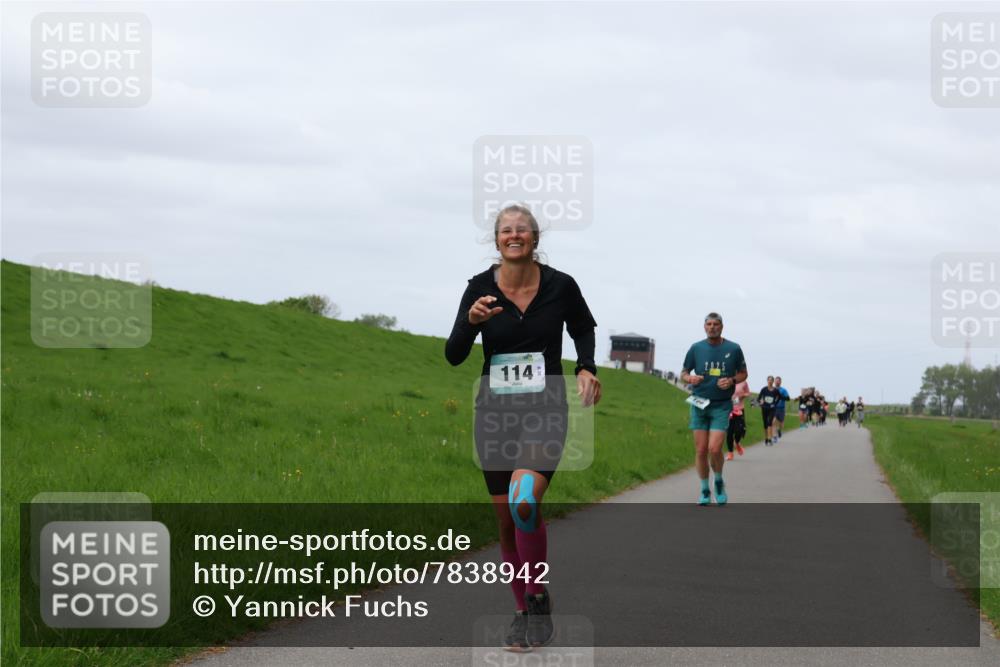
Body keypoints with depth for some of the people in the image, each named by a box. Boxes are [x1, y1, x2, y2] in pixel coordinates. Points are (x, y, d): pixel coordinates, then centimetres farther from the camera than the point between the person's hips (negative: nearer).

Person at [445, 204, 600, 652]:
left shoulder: (560, 286, -5)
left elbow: (583, 329, 16)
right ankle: (524, 613, 24)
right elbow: (453, 356, -5)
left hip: (545, 412, -3)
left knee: (524, 501, -26)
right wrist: (471, 321, -23)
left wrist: (587, 367, -1)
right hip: (495, 413, 3)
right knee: (506, 521, 8)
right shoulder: (480, 288, -3)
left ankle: (538, 598, -6)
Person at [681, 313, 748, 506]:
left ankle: (719, 482, 14)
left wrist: (731, 381, -10)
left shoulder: (733, 349, 2)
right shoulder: (696, 348, 4)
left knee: (714, 449, -13)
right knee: (701, 450, 0)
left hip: (722, 406, -2)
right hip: (699, 403, 2)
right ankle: (704, 490, 16)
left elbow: (743, 373, 11)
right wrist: (690, 378, -12)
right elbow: (684, 373, 11)